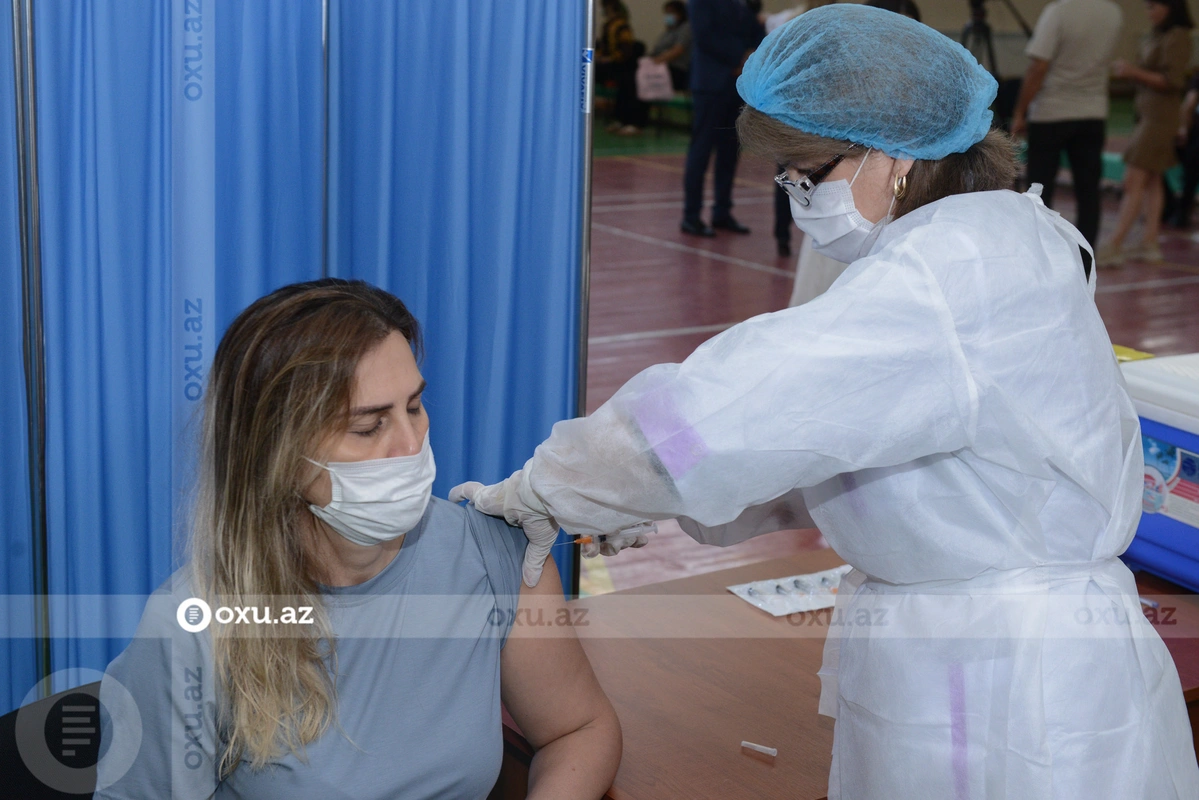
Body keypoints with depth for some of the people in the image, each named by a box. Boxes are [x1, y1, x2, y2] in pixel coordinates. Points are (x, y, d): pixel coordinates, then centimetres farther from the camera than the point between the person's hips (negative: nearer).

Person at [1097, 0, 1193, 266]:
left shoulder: (1176, 37, -11)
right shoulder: (1157, 35, 15)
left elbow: (1172, 80, -17)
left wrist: (1134, 72, -20)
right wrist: (1128, 71, 6)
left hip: (1159, 116, -9)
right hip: (1146, 114, 9)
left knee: (1134, 180, -12)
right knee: (1150, 181, 8)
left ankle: (1115, 245, -13)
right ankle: (1150, 243, 9)